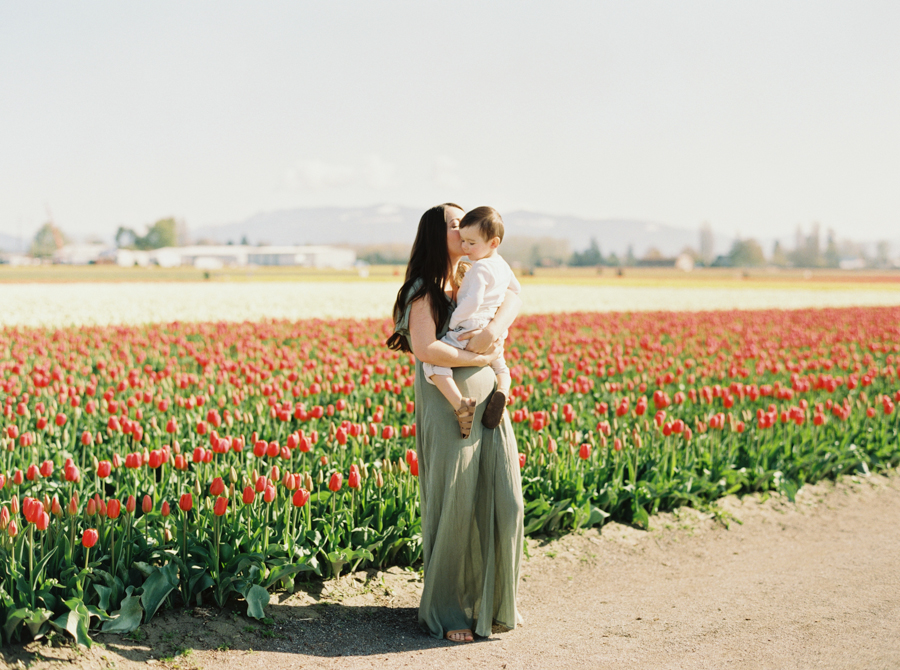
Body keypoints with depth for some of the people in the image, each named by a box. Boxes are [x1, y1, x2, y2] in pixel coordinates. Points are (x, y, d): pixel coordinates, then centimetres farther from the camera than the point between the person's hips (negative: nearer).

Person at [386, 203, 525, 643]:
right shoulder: (424, 291, -6)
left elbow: (513, 299, -2)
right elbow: (425, 348, -20)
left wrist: (494, 329, -20)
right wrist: (479, 357, -14)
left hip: (488, 406, 7)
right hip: (447, 412, -6)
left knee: (503, 504, 5)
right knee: (453, 509, -2)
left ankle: (493, 603, 21)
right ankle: (446, 613, 12)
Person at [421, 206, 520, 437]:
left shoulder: (479, 268, -16)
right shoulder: (502, 266, 11)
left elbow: (472, 302, -27)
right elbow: (516, 290, 29)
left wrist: (453, 321, -14)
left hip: (470, 333, -9)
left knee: (432, 362, -15)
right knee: (499, 366, 34)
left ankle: (460, 405, -28)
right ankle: (502, 391, 3)